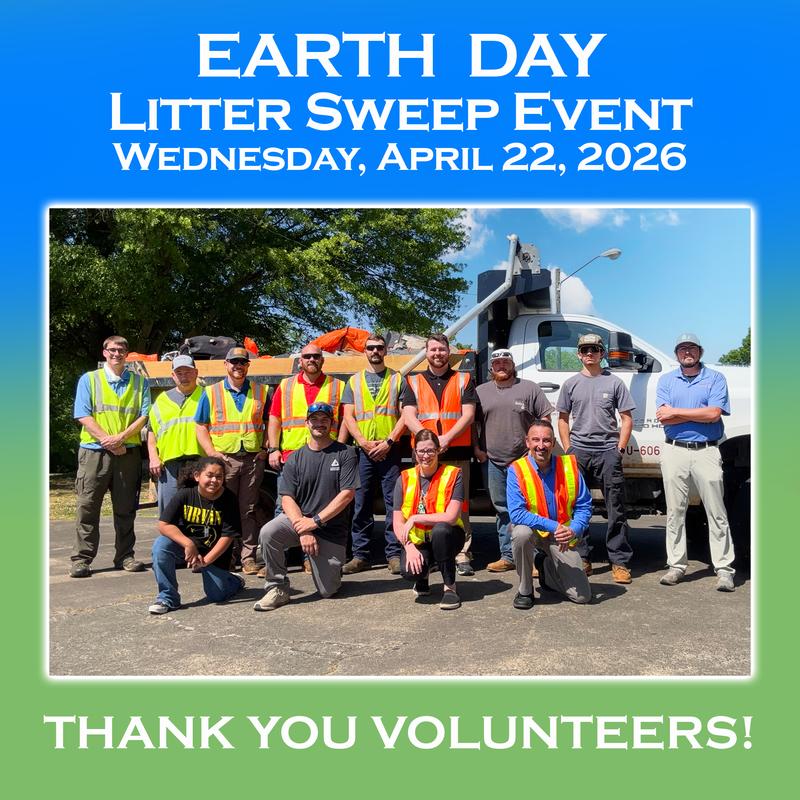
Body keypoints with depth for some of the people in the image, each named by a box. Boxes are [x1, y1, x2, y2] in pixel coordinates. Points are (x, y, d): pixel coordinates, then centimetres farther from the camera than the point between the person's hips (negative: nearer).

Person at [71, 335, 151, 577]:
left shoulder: (139, 382, 12)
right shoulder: (89, 380, 9)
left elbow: (144, 415, 3)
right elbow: (83, 416, 0)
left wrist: (121, 437, -11)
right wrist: (107, 440, -11)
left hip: (128, 452, 1)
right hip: (94, 451, -1)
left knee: (126, 508, 5)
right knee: (88, 507, -1)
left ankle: (125, 556, 13)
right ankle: (81, 558, 4)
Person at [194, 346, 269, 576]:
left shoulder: (260, 391, 11)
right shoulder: (211, 392, 8)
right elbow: (200, 426, 7)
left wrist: (266, 448, 2)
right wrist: (212, 452, -6)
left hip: (253, 459, 1)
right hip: (224, 459, 0)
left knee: (248, 511, 2)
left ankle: (248, 557, 6)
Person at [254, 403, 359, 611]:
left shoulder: (345, 454, -2)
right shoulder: (295, 458, 5)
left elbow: (347, 494, -11)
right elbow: (287, 498, -2)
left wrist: (315, 521, -17)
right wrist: (303, 530, -18)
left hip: (332, 530, -2)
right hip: (299, 520, 2)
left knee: (328, 591, -5)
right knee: (268, 532, -30)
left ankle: (331, 567, 31)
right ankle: (277, 588, -11)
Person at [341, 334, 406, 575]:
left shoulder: (397, 379, 10)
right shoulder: (354, 381, 15)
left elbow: (405, 414, 3)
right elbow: (348, 416, 8)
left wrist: (388, 441, -9)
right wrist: (364, 442, -7)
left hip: (390, 449, -1)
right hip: (363, 450, 2)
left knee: (393, 502, -3)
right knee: (361, 504, 2)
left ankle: (394, 554, 4)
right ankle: (360, 556, 9)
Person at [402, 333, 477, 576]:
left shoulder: (463, 380, 14)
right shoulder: (413, 382, 15)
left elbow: (468, 415, 2)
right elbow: (409, 417, 4)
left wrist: (447, 437, -12)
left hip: (457, 453, -1)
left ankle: (462, 555, 0)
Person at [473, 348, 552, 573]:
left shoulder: (529, 388, 7)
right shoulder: (481, 391, 13)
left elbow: (544, 418, 5)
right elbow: (471, 422, 14)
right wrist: (476, 448, 4)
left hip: (524, 461, -3)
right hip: (491, 461, 3)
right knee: (501, 510, 9)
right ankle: (508, 556, 17)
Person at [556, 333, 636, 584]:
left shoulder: (614, 382, 6)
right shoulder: (571, 384, 11)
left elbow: (627, 418, 6)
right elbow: (563, 419, 14)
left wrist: (620, 449, -3)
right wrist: (568, 450, 5)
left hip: (608, 452, -2)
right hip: (579, 452, 2)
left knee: (616, 509, -1)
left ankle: (620, 562, 5)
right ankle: (582, 559, 14)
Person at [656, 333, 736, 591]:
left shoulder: (715, 379, 6)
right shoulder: (666, 380, 12)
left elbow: (715, 413, -10)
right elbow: (663, 418, -2)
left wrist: (676, 412, -8)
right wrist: (700, 413, -8)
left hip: (706, 451, -2)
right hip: (674, 452, 2)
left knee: (716, 512, 0)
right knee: (675, 511, 5)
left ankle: (724, 569, 4)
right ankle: (676, 565, 13)